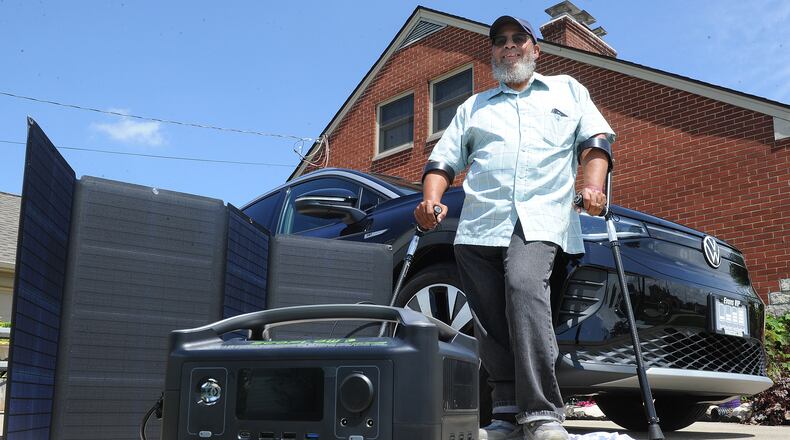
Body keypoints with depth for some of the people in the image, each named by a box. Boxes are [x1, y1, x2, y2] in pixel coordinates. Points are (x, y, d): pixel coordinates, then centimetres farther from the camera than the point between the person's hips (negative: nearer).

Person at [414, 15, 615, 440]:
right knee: (491, 324, -4)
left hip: (539, 218, -3)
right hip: (479, 223, 4)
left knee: (525, 285, -29)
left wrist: (593, 184, -7)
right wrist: (431, 199, -1)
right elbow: (443, 159, 19)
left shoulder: (566, 90, 25)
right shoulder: (474, 107, 28)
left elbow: (596, 140, 14)